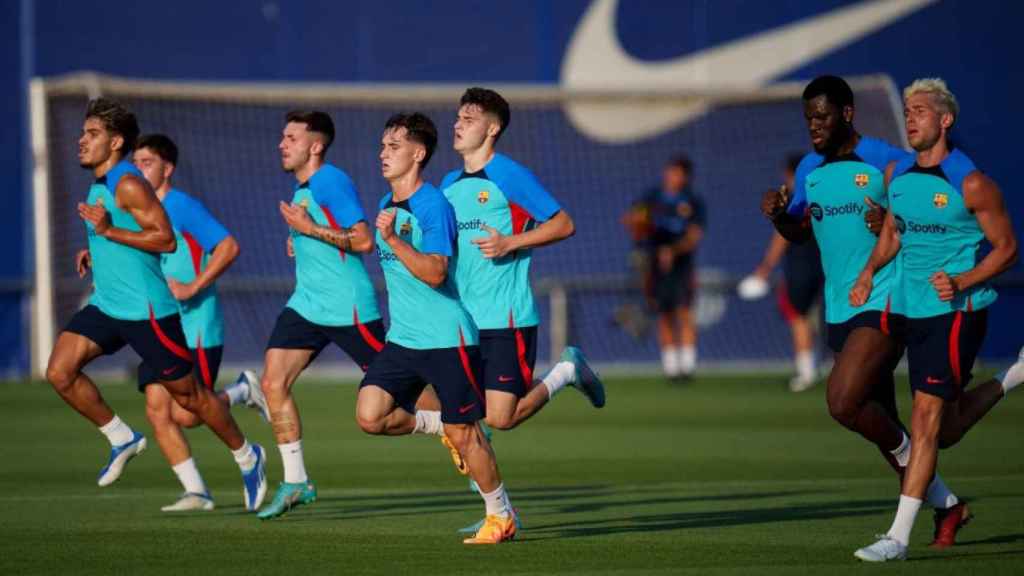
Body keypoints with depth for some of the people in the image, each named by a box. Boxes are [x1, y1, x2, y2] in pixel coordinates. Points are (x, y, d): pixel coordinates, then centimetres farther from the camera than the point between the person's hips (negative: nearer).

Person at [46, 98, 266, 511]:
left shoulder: (128, 184, -17)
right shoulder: (99, 185, 13)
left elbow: (166, 239, -23)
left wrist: (107, 231, -24)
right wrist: (96, 250, 14)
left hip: (146, 309, -9)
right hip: (105, 306, 9)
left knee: (187, 394, 2)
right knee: (60, 372, -7)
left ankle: (247, 457, 20)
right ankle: (121, 438, 8)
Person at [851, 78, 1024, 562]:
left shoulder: (971, 184, -13)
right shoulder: (896, 173, 6)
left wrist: (962, 281, -21)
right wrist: (869, 272, 5)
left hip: (958, 310, -7)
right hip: (915, 312, 7)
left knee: (927, 418, -13)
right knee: (947, 429, 15)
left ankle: (899, 536, -12)